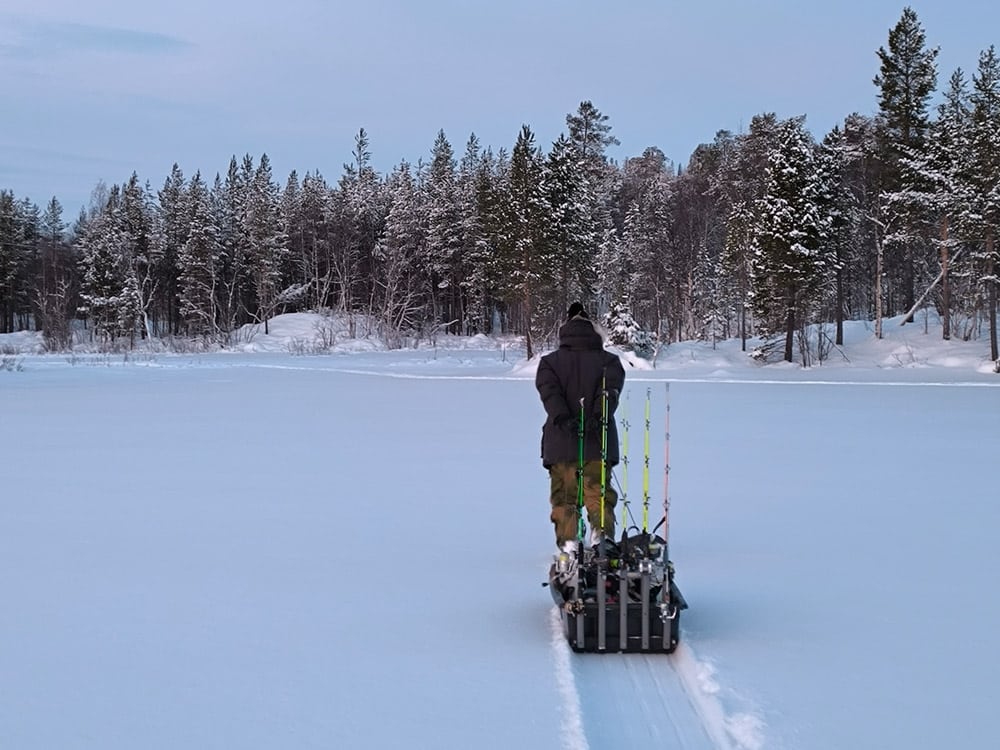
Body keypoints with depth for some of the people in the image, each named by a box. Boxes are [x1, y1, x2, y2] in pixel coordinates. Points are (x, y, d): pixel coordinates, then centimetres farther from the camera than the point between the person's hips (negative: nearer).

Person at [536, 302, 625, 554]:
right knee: (598, 492, 8)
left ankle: (567, 540, -2)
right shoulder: (608, 361, 8)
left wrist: (562, 418, -22)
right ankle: (602, 532, -9)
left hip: (560, 442, 0)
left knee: (563, 495, 7)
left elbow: (549, 392, -9)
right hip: (598, 441, 0)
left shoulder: (549, 362, 9)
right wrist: (598, 416, -23)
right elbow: (610, 391, -10)